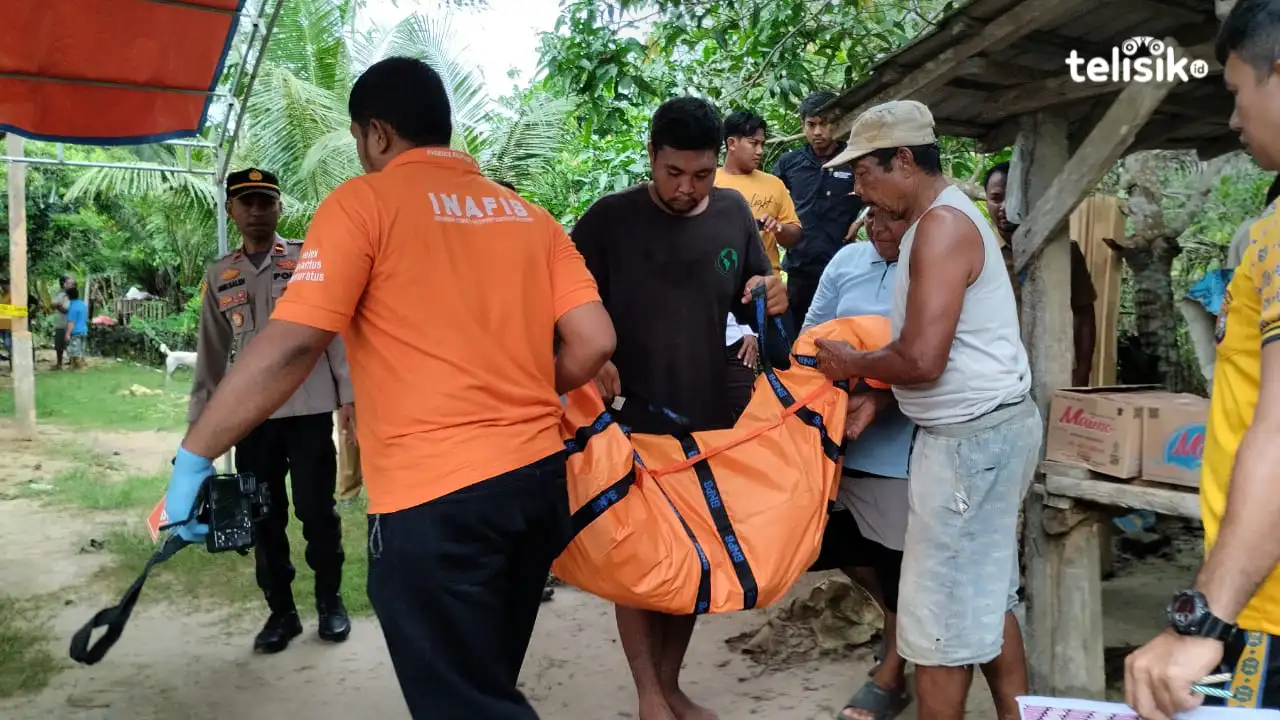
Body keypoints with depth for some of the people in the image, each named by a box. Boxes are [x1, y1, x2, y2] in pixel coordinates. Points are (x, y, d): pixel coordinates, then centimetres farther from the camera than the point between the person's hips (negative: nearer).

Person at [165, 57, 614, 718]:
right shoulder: (529, 215, 10)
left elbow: (291, 346, -14)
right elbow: (594, 343, 4)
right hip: (538, 476, 7)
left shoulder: (364, 202, -4)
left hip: (434, 498, -6)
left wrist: (194, 456, -6)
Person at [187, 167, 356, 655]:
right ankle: (281, 610, 23)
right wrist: (200, 417, 11)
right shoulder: (219, 275, 12)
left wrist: (348, 394, -7)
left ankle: (330, 600, 22)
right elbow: (212, 352, 14)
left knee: (316, 510, 3)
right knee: (264, 517, 9)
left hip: (309, 409, -3)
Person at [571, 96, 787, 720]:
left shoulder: (734, 213, 2)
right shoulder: (610, 219, -9)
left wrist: (771, 300, -11)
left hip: (709, 417, 4)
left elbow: (749, 307, 12)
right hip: (631, 421, -4)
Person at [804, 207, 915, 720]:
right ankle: (899, 615, 44)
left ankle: (890, 675, 30)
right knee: (834, 538, 16)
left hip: (903, 441, -6)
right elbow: (811, 332, 9)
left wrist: (880, 399, -29)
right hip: (839, 432, 6)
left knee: (899, 556, 8)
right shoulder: (847, 261, 6)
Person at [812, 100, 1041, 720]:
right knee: (986, 598, 19)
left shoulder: (942, 224, -19)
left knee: (942, 612, 1)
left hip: (971, 436, -10)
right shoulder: (942, 218, 13)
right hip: (985, 426, 10)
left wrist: (852, 364, -8)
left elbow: (922, 360, -25)